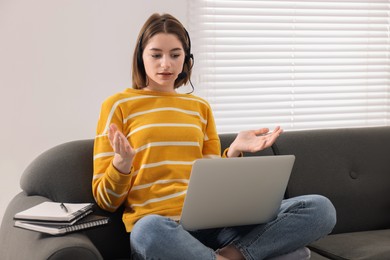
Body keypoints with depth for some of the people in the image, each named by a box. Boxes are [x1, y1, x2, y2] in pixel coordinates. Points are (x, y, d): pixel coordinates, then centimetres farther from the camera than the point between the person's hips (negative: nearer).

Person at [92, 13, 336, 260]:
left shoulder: (200, 107, 19)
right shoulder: (118, 105, 7)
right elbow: (106, 199, 3)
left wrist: (234, 151, 1)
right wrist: (122, 162, -17)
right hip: (158, 224, -3)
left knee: (321, 208, -16)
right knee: (149, 231, -44)